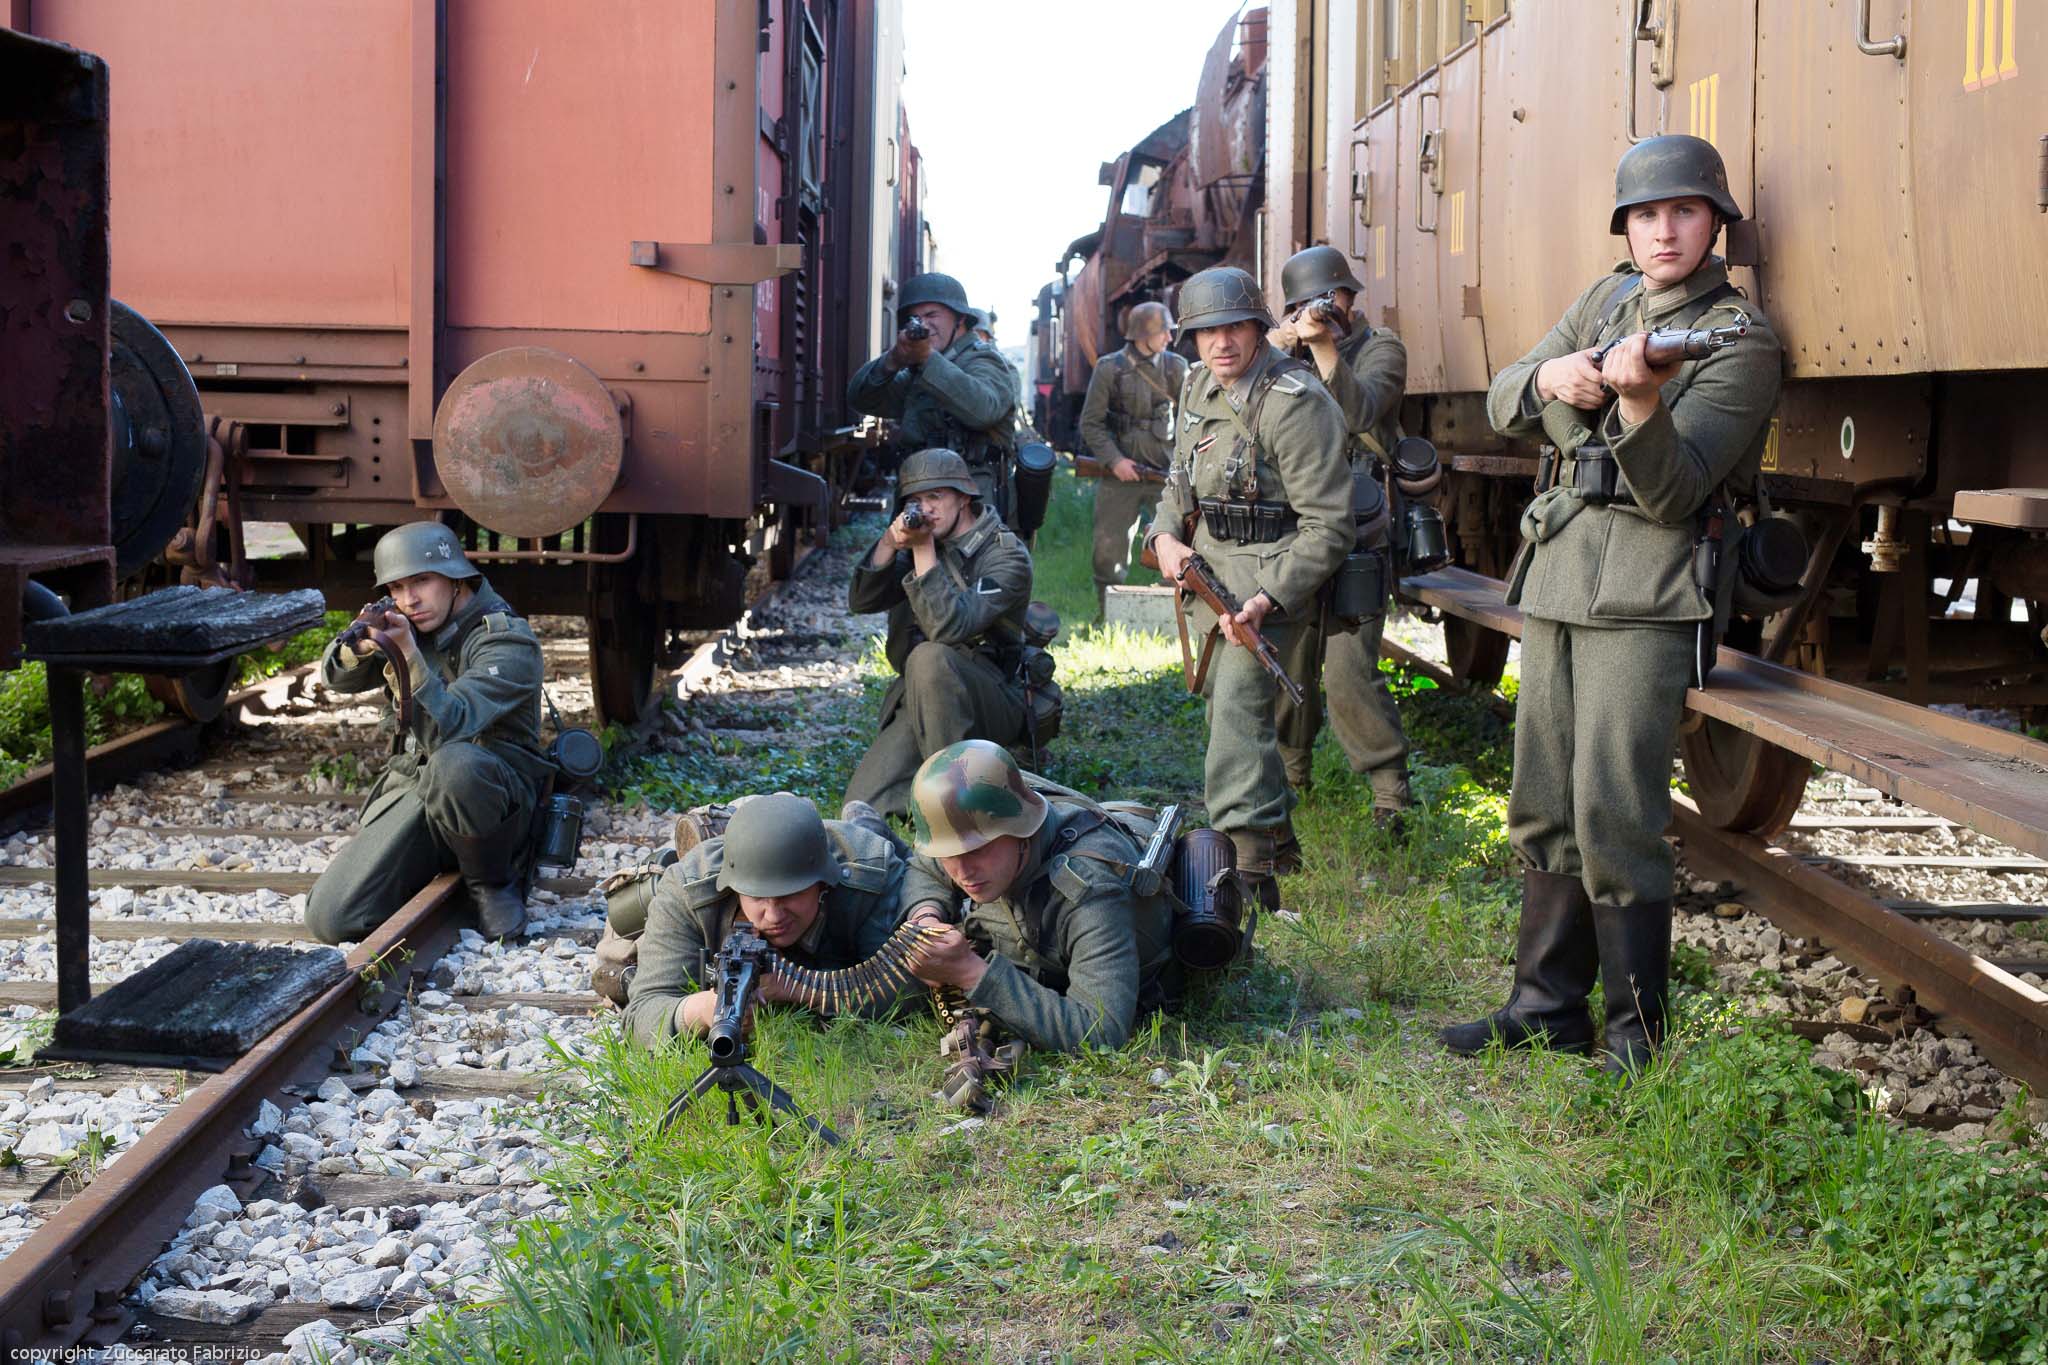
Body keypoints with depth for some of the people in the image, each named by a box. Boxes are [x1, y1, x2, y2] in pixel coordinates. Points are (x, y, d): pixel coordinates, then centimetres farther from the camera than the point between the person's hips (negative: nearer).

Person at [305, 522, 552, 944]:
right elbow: (335, 677, 7)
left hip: (493, 789, -6)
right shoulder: (411, 625, 8)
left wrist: (407, 656, -37)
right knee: (331, 919, -12)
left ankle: (494, 883, -15)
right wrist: (359, 648, -16)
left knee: (452, 765, -43)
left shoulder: (508, 642, -15)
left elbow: (447, 728, -26)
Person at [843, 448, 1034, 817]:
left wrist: (923, 549, -26)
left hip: (991, 701, -5)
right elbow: (861, 600, -1)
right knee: (862, 810, -15)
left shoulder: (1007, 557, -12)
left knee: (930, 658, -38)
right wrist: (889, 544, -17)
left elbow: (949, 627, -26)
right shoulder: (926, 541, 9)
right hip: (920, 700, 5)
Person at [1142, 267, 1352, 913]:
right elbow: (1180, 481, 21)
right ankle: (1275, 827, 38)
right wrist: (1164, 534, 0)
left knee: (1238, 708, -19)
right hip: (1209, 573, 9)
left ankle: (1251, 866, -20)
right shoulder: (1199, 388, 6)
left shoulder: (1295, 403, -19)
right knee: (1226, 704, 19)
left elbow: (1327, 526, -21)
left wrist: (1268, 597, -28)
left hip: (1271, 582, -9)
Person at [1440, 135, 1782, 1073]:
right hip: (1555, 584, 7)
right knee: (1543, 812, 12)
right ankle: (1546, 1008, 22)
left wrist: (1639, 402, -32)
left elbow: (1672, 491, -14)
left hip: (1643, 598, -7)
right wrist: (1551, 378, -9)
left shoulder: (1739, 340, -6)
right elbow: (1503, 407, 13)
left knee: (1614, 820, -11)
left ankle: (1637, 1032, -1)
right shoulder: (1605, 299, 14)